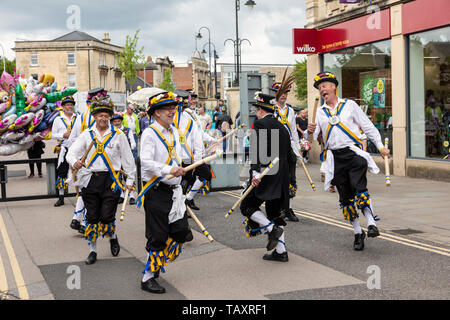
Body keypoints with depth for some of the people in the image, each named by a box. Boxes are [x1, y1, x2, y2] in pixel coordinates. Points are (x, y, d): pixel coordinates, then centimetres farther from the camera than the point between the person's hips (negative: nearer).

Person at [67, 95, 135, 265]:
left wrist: (130, 179, 6)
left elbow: (127, 158, 8)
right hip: (90, 180, 2)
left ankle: (113, 238, 26)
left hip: (111, 180, -2)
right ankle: (92, 251, 17)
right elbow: (72, 152, 2)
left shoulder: (118, 135, 5)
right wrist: (75, 162, -21)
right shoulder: (87, 134, 8)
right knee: (92, 218, 5)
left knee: (107, 217, -6)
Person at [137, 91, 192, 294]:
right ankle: (147, 279, 12)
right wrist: (168, 170, -34)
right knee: (158, 237, -3)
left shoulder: (174, 132, 13)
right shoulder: (149, 133, -12)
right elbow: (145, 162, -24)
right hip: (156, 192, -8)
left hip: (173, 191, 8)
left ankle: (156, 264, 26)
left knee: (182, 232, 6)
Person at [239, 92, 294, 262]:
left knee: (247, 206, 3)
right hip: (281, 177, 8)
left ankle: (272, 229, -12)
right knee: (275, 212, 13)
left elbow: (257, 149, -22)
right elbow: (288, 154, 19)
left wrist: (255, 172, -27)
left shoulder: (260, 124, -8)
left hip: (265, 176, -8)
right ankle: (280, 251, 12)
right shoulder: (281, 126, 16)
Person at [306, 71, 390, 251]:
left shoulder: (350, 105, 8)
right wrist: (310, 132, -15)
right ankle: (358, 233, 11)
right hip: (334, 158, 2)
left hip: (353, 153, -2)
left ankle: (371, 224, -19)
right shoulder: (320, 111, 15)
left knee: (360, 189, -21)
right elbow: (313, 137, 10)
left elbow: (368, 126, 10)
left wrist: (380, 146, 3)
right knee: (345, 197, 2)